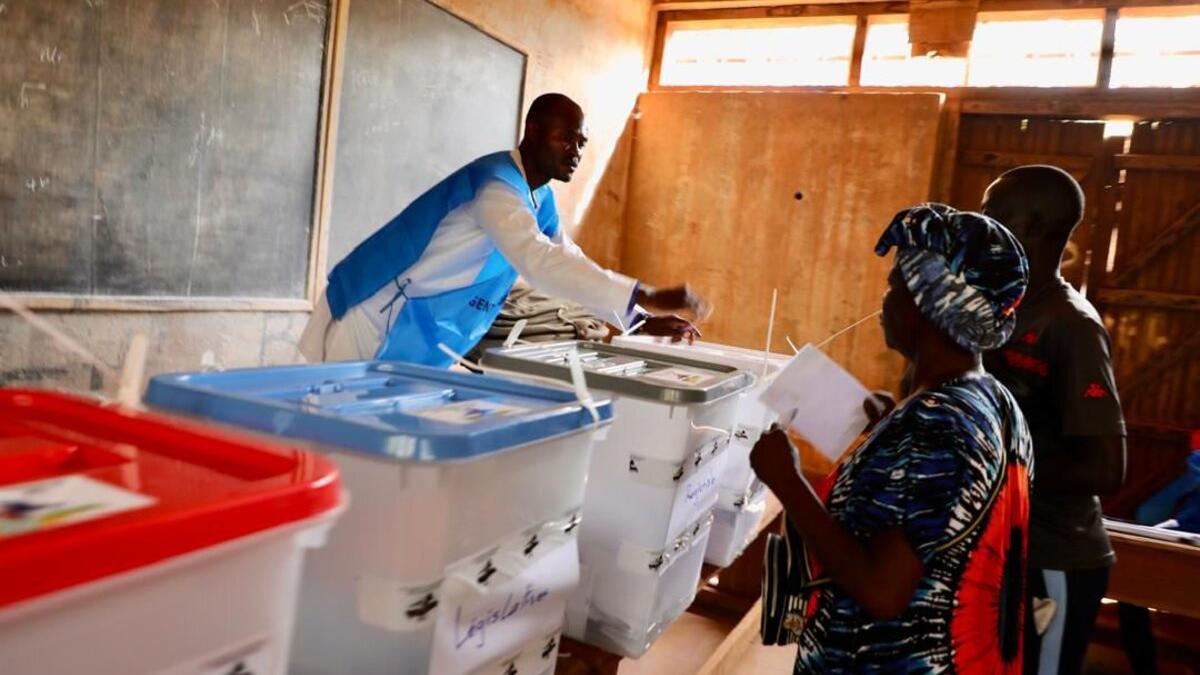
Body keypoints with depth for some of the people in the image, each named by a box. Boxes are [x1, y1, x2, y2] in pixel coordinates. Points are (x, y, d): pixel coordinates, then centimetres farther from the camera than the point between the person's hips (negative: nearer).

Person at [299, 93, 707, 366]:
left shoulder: (540, 199, 6)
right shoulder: (497, 185, -24)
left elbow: (572, 264, 11)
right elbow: (540, 262, -39)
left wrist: (643, 315, -1)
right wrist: (647, 298, -42)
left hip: (423, 344, 9)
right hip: (381, 328, -9)